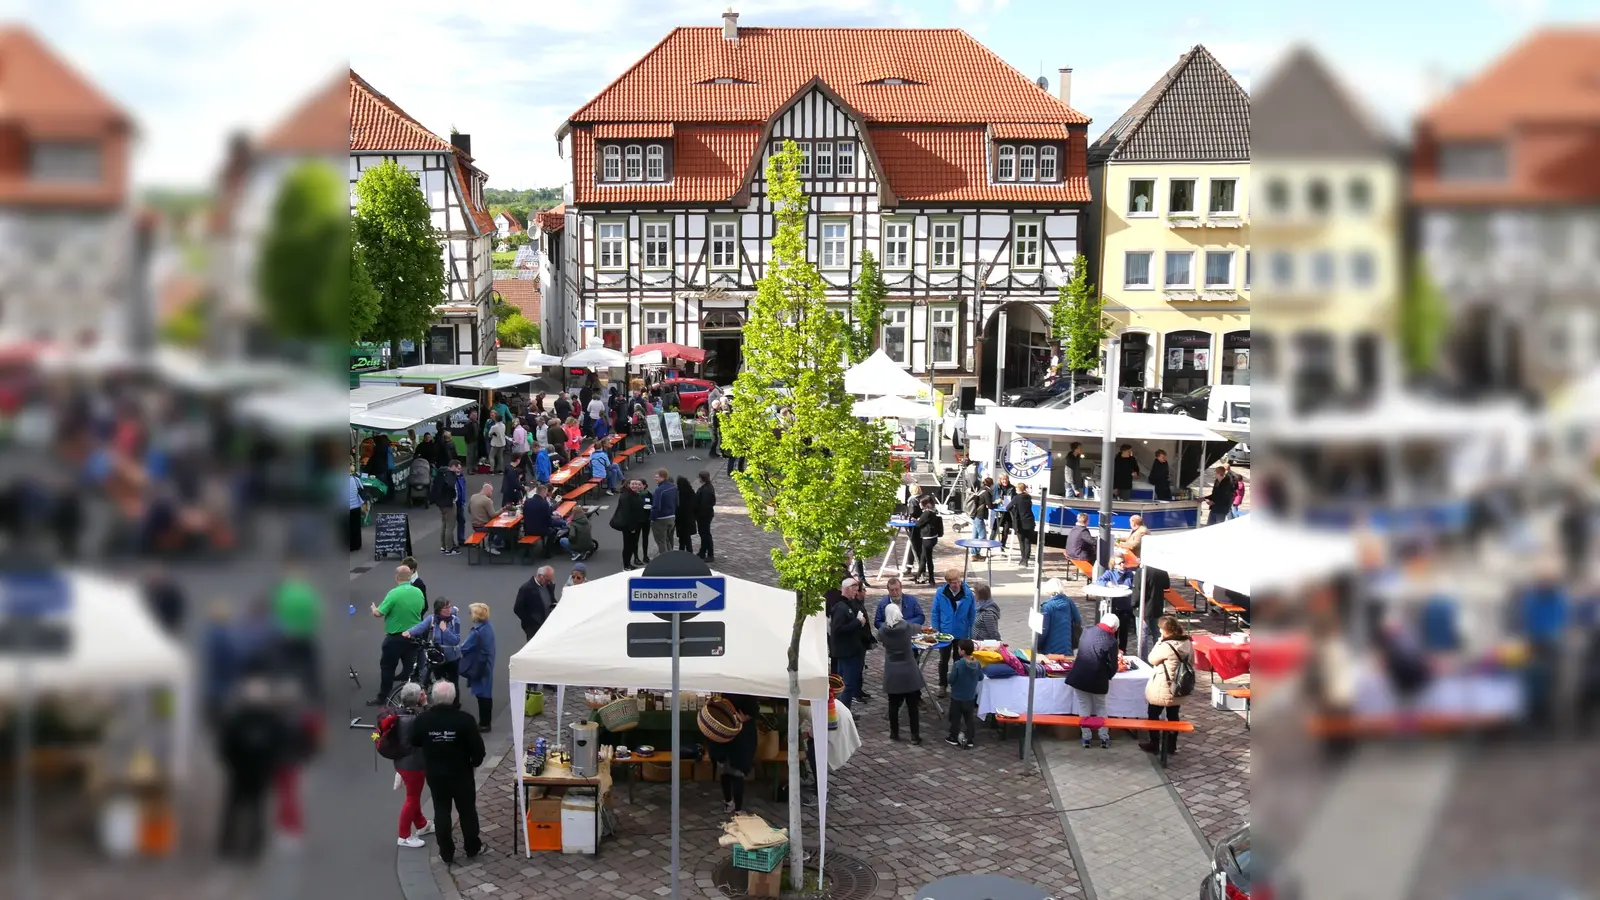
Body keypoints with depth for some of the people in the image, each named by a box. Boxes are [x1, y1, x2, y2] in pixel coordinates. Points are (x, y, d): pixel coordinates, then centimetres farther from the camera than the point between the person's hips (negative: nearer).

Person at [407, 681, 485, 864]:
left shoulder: (422, 719, -13)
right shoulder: (464, 718, -21)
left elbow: (414, 742, 3)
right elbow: (477, 746, -15)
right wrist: (475, 762, 4)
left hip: (434, 774, 2)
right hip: (461, 773, -2)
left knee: (441, 812, 13)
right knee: (467, 810, 15)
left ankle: (446, 854, 19)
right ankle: (472, 848, 28)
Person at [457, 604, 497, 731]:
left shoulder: (477, 632, -23)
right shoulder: (489, 627, 4)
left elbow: (464, 648, -17)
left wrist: (458, 647, 4)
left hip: (478, 666, -9)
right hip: (487, 665, 9)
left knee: (481, 694, 0)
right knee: (486, 693, 14)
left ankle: (483, 723, 8)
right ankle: (486, 722, 23)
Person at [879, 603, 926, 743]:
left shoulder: (883, 630, -8)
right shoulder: (906, 626, -10)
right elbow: (916, 627, 14)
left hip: (892, 672, 1)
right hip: (908, 671, -1)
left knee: (893, 704, 12)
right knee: (912, 705, 6)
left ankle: (894, 733, 20)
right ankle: (915, 735, 8)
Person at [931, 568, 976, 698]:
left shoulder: (968, 593, -15)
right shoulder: (940, 593, -14)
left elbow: (972, 614, -6)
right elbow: (935, 612, -4)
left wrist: (971, 633, -5)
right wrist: (935, 630, -6)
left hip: (962, 634, 0)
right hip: (944, 633, 0)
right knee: (943, 660, 14)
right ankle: (943, 686, 29)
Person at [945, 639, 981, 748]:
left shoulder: (958, 665, -25)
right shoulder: (976, 663, -9)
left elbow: (951, 680, -20)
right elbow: (981, 677, 4)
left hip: (957, 697, -4)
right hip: (971, 697, 4)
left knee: (955, 719, 12)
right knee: (970, 719, 14)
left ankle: (954, 738, 23)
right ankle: (970, 740, 18)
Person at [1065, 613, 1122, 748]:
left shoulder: (1087, 632, 1)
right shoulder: (1111, 640, -13)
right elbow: (1113, 665, -9)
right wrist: (1107, 676, 11)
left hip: (1080, 677, 2)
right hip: (1098, 680, -2)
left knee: (1084, 708, 12)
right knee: (1101, 708, 16)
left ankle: (1086, 738, 16)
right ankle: (1104, 738, 20)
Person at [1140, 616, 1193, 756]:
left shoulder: (1166, 646, -25)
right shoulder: (1188, 643, -2)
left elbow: (1152, 659, -10)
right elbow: (1191, 663, 9)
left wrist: (1159, 642, -7)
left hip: (1162, 690, -7)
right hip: (1178, 690, 7)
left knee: (1153, 715, 11)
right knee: (1173, 717, 16)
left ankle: (1154, 744, 20)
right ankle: (1172, 746, 24)